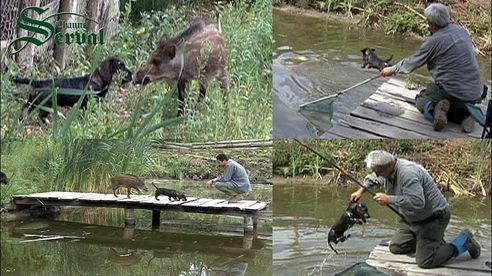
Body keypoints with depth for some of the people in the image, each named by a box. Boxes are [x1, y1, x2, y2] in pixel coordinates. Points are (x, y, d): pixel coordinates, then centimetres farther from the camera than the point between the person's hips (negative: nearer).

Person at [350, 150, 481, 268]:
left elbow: (417, 202, -38)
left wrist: (388, 199, -32)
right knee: (395, 248, 8)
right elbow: (372, 178, 25)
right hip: (411, 219, 9)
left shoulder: (407, 172, -31)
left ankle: (464, 240, 3)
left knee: (425, 261, -15)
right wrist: (361, 191, 15)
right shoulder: (386, 171, -1)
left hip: (433, 217, -9)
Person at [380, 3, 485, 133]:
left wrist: (392, 69, 16)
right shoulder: (462, 30, 6)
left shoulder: (433, 41, -12)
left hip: (451, 92, -6)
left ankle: (433, 109, -12)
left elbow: (411, 63, 0)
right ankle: (465, 115, 4)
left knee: (421, 98, 20)